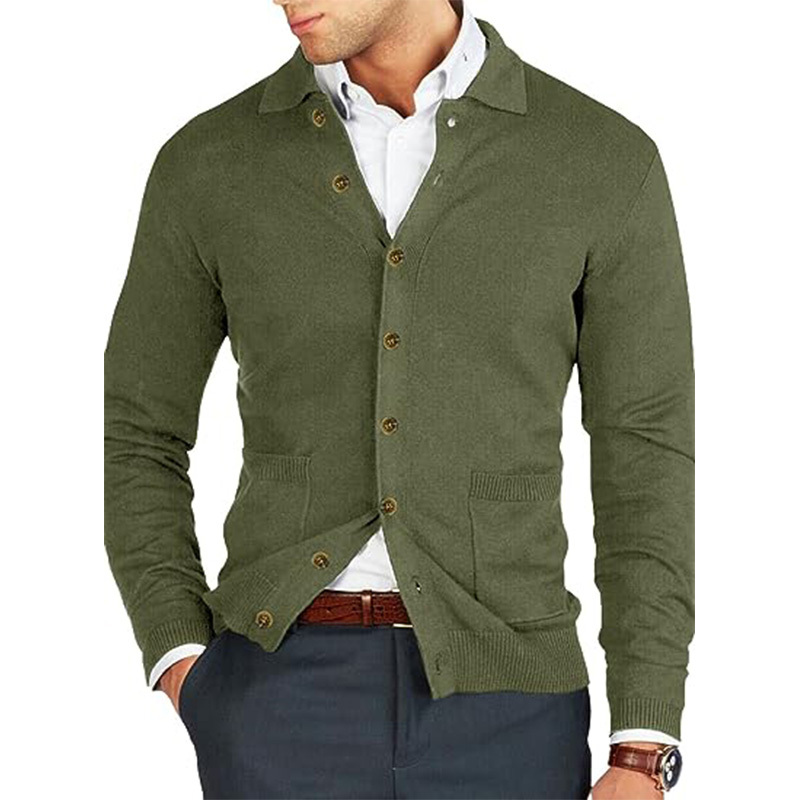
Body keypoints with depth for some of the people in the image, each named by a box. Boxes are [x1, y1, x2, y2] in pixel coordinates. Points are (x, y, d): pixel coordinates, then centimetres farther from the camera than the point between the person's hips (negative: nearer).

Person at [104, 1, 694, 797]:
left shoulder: (606, 160, 0)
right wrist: (181, 670, -3)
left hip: (502, 707, 0)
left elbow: (648, 462, 1)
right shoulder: (208, 166, 3)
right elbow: (136, 437, 12)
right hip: (283, 701, 0)